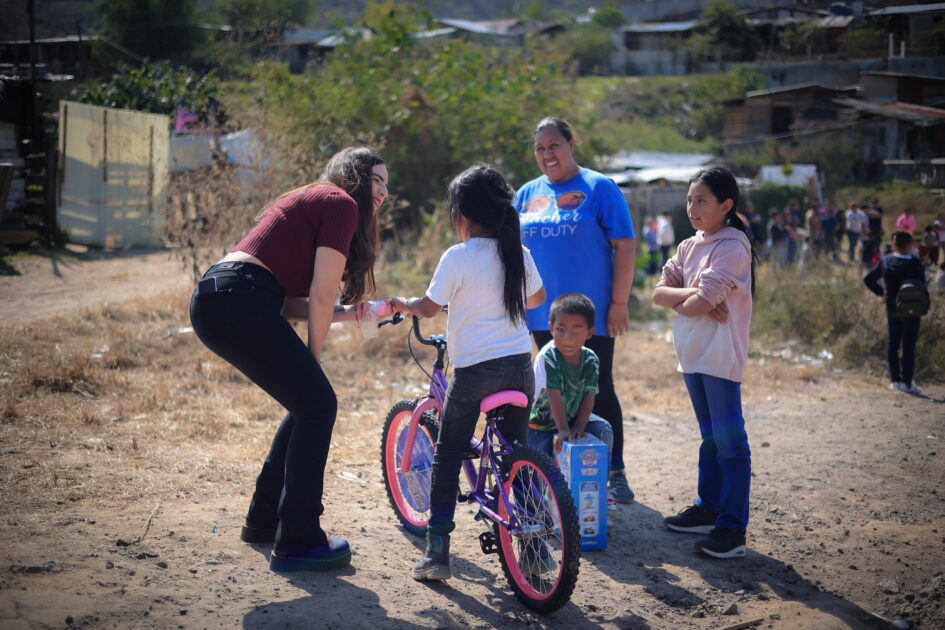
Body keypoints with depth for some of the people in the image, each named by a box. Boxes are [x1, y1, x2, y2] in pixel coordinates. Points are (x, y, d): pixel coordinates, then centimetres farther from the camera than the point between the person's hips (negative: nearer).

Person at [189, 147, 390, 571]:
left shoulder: (311, 201, 29)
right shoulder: (341, 204, 1)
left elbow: (291, 300, 21)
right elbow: (321, 295, -6)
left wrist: (349, 312, 21)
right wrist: (313, 357, 5)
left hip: (211, 300, 10)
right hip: (240, 301, -10)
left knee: (307, 402, 19)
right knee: (318, 405, -3)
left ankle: (263, 520, 28)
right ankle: (297, 543, -1)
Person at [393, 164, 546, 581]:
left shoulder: (457, 257, -9)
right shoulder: (519, 254, 6)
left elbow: (429, 307, -1)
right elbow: (536, 298, 22)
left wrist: (400, 304, 19)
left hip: (475, 370, -4)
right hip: (520, 366, 4)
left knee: (448, 454, 7)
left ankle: (437, 552, 5)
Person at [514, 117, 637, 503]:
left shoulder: (599, 188, -3)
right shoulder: (528, 194, 11)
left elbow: (624, 246, -7)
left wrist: (619, 303, -12)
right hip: (543, 315, 5)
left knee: (599, 392, 0)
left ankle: (614, 472, 9)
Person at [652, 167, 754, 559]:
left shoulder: (732, 247, -11)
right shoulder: (689, 247, 13)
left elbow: (699, 304, -20)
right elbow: (659, 293, 2)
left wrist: (678, 299, -1)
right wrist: (693, 296, -13)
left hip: (720, 357, -8)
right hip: (692, 354, 8)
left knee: (729, 440, -6)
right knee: (710, 436, 17)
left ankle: (732, 527, -5)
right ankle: (708, 508, 26)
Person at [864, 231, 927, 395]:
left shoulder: (885, 261, -1)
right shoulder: (914, 263, -17)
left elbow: (868, 279, 2)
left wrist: (881, 292, 7)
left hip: (891, 307, 5)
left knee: (893, 343, 14)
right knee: (909, 346, 2)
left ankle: (895, 379, 17)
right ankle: (907, 382, 5)